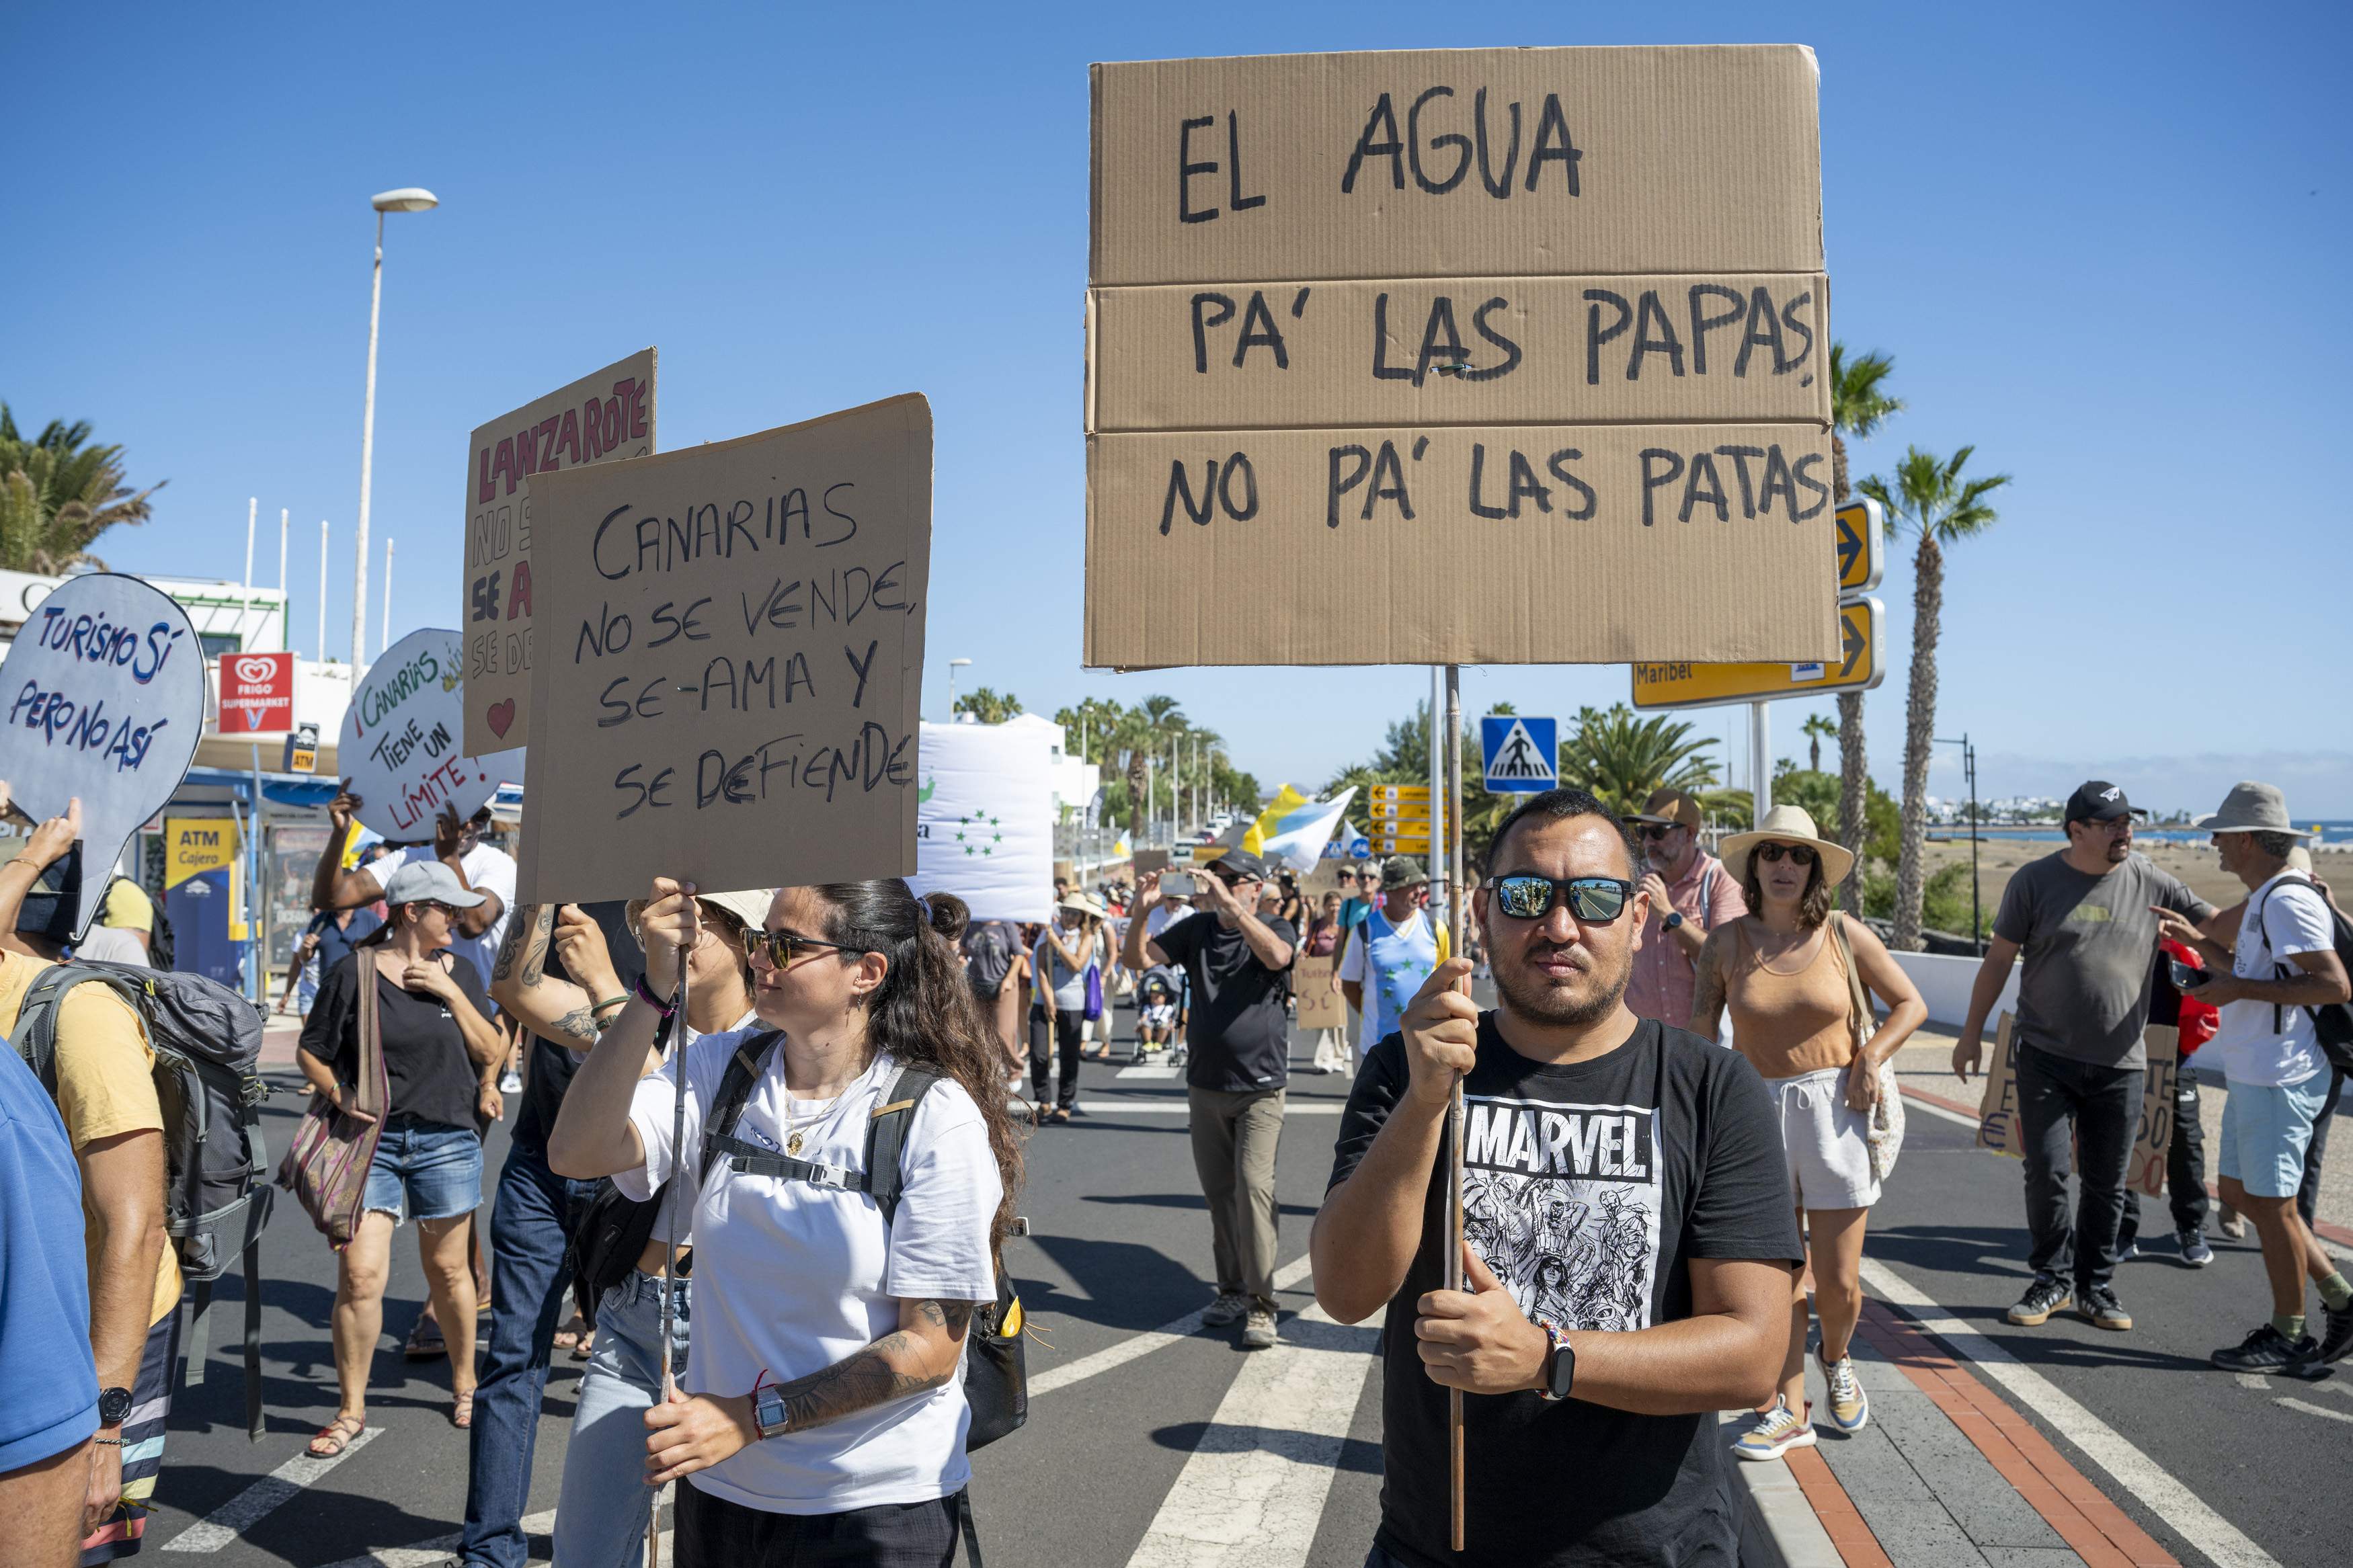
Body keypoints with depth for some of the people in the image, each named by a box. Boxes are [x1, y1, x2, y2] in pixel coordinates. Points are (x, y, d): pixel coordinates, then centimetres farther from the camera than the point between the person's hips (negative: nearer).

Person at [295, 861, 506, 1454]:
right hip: (369, 1139, -2)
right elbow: (310, 1051, 4)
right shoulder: (354, 972, -2)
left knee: (448, 1270, 11)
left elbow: (490, 1052, 3)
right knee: (359, 1275, -7)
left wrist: (451, 992, -7)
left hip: (447, 1139, 2)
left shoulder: (459, 971, 7)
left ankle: (464, 1384, 29)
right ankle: (352, 1409, 9)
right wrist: (338, 1094, -12)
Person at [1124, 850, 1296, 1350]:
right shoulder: (1198, 929, 7)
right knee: (1219, 1193, 11)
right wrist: (1141, 911, -17)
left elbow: (1277, 956, -27)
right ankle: (1232, 1289, 24)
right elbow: (1139, 959, 1)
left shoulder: (1275, 928, -3)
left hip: (1259, 1087, -4)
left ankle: (1261, 1305, -6)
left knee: (1254, 1188, -12)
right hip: (1205, 1084, 4)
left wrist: (1230, 905, -33)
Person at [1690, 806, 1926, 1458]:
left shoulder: (1844, 934, 0)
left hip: (1833, 1111, 0)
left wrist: (1870, 1058, -5)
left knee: (1839, 1283, 3)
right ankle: (1790, 1411, 19)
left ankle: (1836, 1359, 35)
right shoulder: (1726, 942, 1)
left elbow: (1910, 1004, 10)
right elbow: (1700, 1034, 5)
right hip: (1756, 1113, 1)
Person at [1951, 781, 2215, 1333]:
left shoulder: (2150, 883, 2)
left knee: (2106, 1183, 8)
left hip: (2119, 1064, 2)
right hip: (2046, 1057, -2)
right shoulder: (2034, 882, -2)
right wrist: (1972, 1033, 4)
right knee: (2046, 1173, -4)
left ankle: (2096, 1288, 22)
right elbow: (1998, 960, 3)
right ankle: (2051, 1281, 13)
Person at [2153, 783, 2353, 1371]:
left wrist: (2240, 989, -23)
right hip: (2252, 1074, 11)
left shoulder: (2289, 901, -18)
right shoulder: (2265, 900, 15)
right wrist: (2198, 941, 24)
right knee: (2240, 1193, 17)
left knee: (2271, 1204, 0)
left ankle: (2290, 1337, 13)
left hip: (2278, 1079, -11)